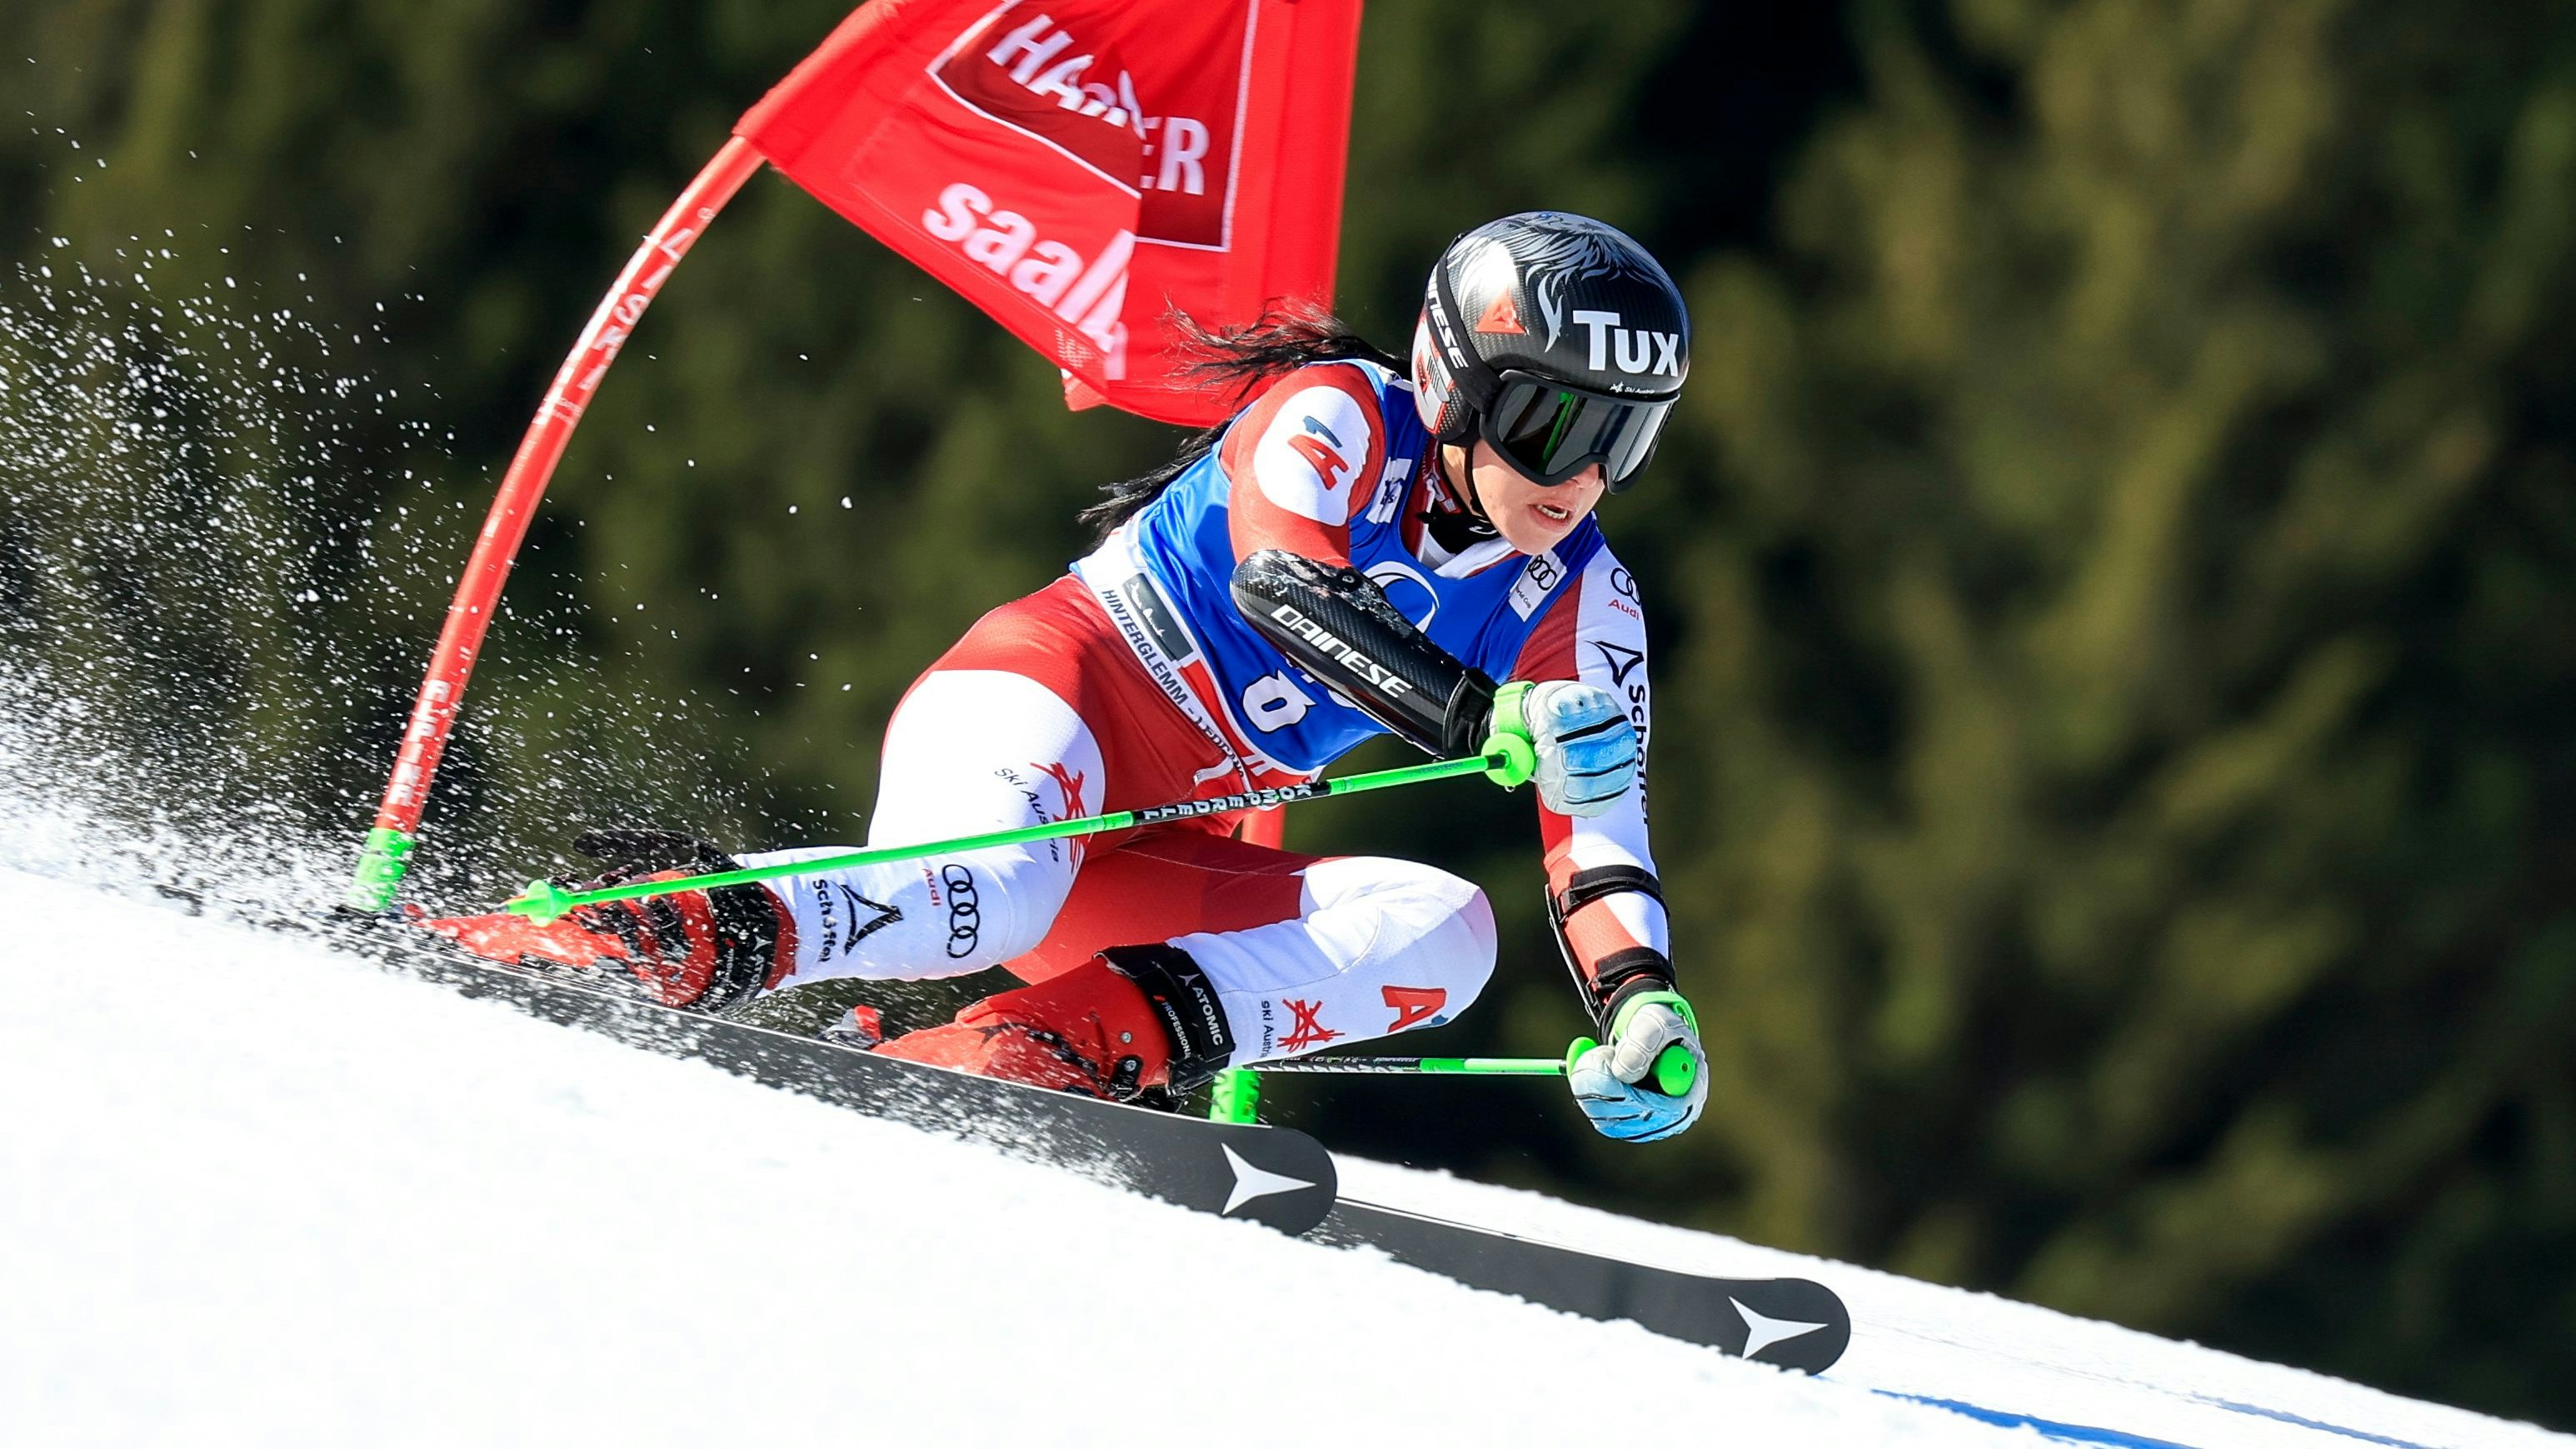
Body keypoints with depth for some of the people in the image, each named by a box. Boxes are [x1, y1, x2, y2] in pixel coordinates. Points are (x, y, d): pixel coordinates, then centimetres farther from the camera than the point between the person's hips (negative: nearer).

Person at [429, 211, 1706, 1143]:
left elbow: (1601, 838, 3)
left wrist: (1640, 1006, -18)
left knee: (1444, 928, -19)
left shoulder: (1580, 610, 6)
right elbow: (1286, 587, -29)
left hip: (1176, 868, 7)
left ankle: (1067, 1046, -29)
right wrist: (1493, 719, -41)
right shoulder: (1339, 418, -10)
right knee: (991, 900, -40)